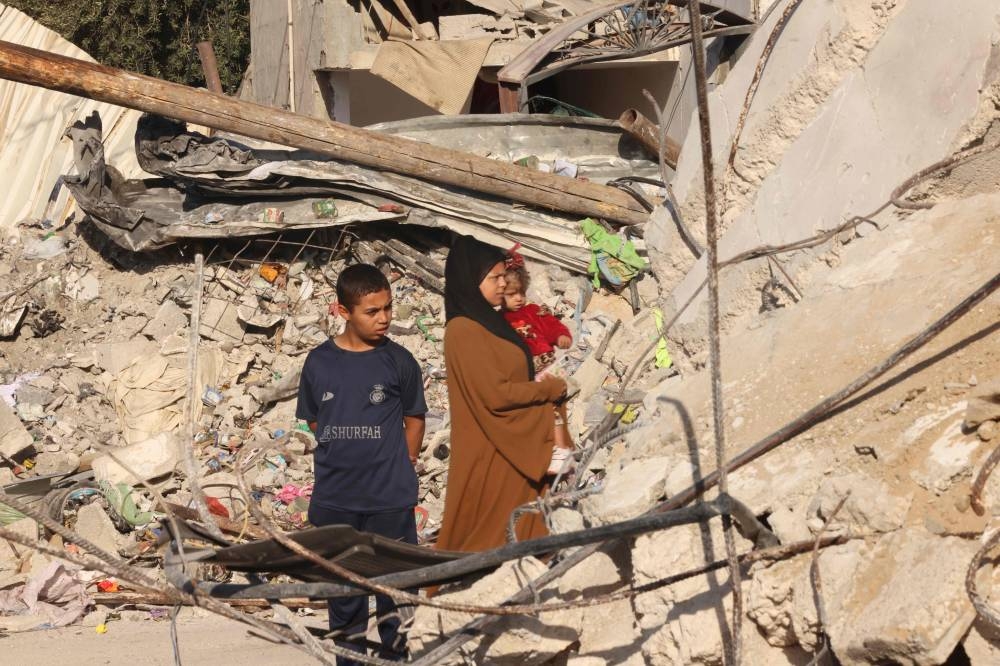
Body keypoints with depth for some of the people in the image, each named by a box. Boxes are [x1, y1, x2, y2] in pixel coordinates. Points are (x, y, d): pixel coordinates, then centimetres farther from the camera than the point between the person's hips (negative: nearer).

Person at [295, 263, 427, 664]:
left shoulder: (398, 361, -5)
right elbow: (313, 420, 10)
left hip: (390, 497, -2)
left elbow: (414, 418, 3)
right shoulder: (319, 362, -1)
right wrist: (344, 451, 2)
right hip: (335, 497, 2)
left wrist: (402, 464, -2)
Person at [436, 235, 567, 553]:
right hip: (490, 455, -9)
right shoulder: (463, 330, -18)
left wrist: (545, 388, 3)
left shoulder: (488, 321, 11)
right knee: (491, 538, 0)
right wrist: (548, 388, -9)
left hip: (511, 448, 9)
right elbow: (496, 394, -21)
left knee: (515, 532, 13)